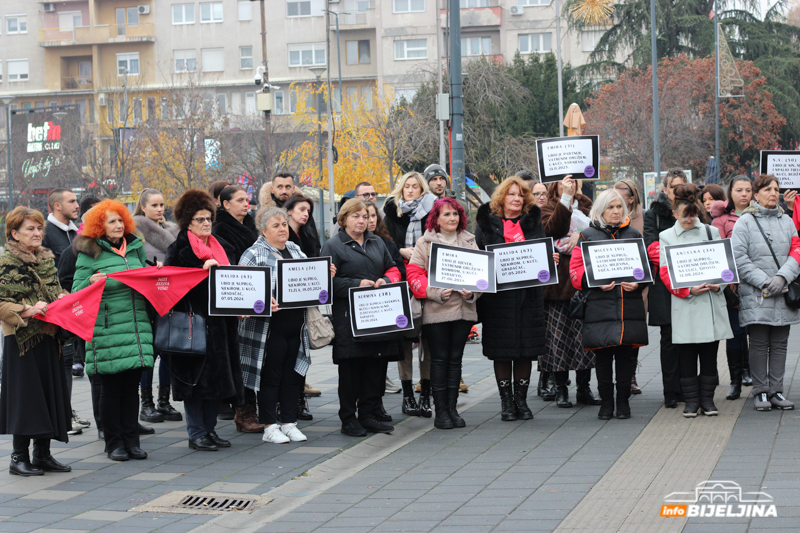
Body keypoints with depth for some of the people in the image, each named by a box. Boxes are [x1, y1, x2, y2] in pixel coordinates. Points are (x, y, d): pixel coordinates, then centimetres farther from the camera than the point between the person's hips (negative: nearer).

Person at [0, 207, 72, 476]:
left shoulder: (47, 258, 14)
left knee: (50, 392, 8)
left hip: (47, 336, 7)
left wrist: (63, 300, 3)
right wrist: (27, 311, -23)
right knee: (25, 396, -4)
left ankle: (43, 454, 18)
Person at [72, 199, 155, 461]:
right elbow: (77, 292, -2)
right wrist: (92, 282, -21)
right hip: (107, 329, -4)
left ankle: (131, 439, 14)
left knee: (132, 385, 7)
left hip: (137, 326, 5)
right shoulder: (89, 253, -1)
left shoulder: (135, 248, 15)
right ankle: (114, 442, 10)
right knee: (111, 386, 2)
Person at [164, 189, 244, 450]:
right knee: (197, 377, -4)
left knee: (218, 376, 7)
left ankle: (210, 428, 17)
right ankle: (196, 433, 3)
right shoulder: (179, 250, -2)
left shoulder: (222, 247, 17)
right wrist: (203, 270, -20)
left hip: (220, 321, 6)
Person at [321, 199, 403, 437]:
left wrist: (385, 280, 0)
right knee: (350, 367, -4)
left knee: (377, 364, 4)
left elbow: (393, 269, 22)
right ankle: (348, 419, 4)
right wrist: (357, 284, -16)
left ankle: (367, 415, 14)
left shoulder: (377, 243, 17)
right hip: (348, 315, -5)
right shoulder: (333, 245, -1)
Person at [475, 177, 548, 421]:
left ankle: (521, 399, 13)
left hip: (528, 293, 2)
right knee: (501, 350, 0)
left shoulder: (533, 222, 12)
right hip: (498, 295, -2)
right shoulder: (487, 222, 6)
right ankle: (506, 401, 9)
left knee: (526, 349, 4)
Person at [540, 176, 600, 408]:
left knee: (585, 333, 2)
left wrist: (581, 234, -15)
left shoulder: (586, 206, 15)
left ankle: (584, 388, 11)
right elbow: (553, 228, -16)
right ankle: (561, 390, 6)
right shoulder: (549, 208, 5)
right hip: (559, 281, -3)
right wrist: (565, 198, -20)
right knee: (559, 335, -2)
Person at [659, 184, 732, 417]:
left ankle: (707, 398, 13)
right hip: (684, 304, -1)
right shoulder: (666, 237, 6)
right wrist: (688, 290, -15)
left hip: (712, 301, 2)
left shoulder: (712, 232, 11)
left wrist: (719, 284, -9)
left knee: (709, 353, 4)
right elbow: (665, 273, -1)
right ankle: (691, 400, 9)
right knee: (687, 356, 1)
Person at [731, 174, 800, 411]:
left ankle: (776, 390, 12)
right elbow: (738, 257, -8)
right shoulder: (745, 221, 0)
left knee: (780, 343, 6)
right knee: (759, 344, -1)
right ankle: (760, 392, 6)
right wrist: (763, 281, -14)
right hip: (755, 294, -4)